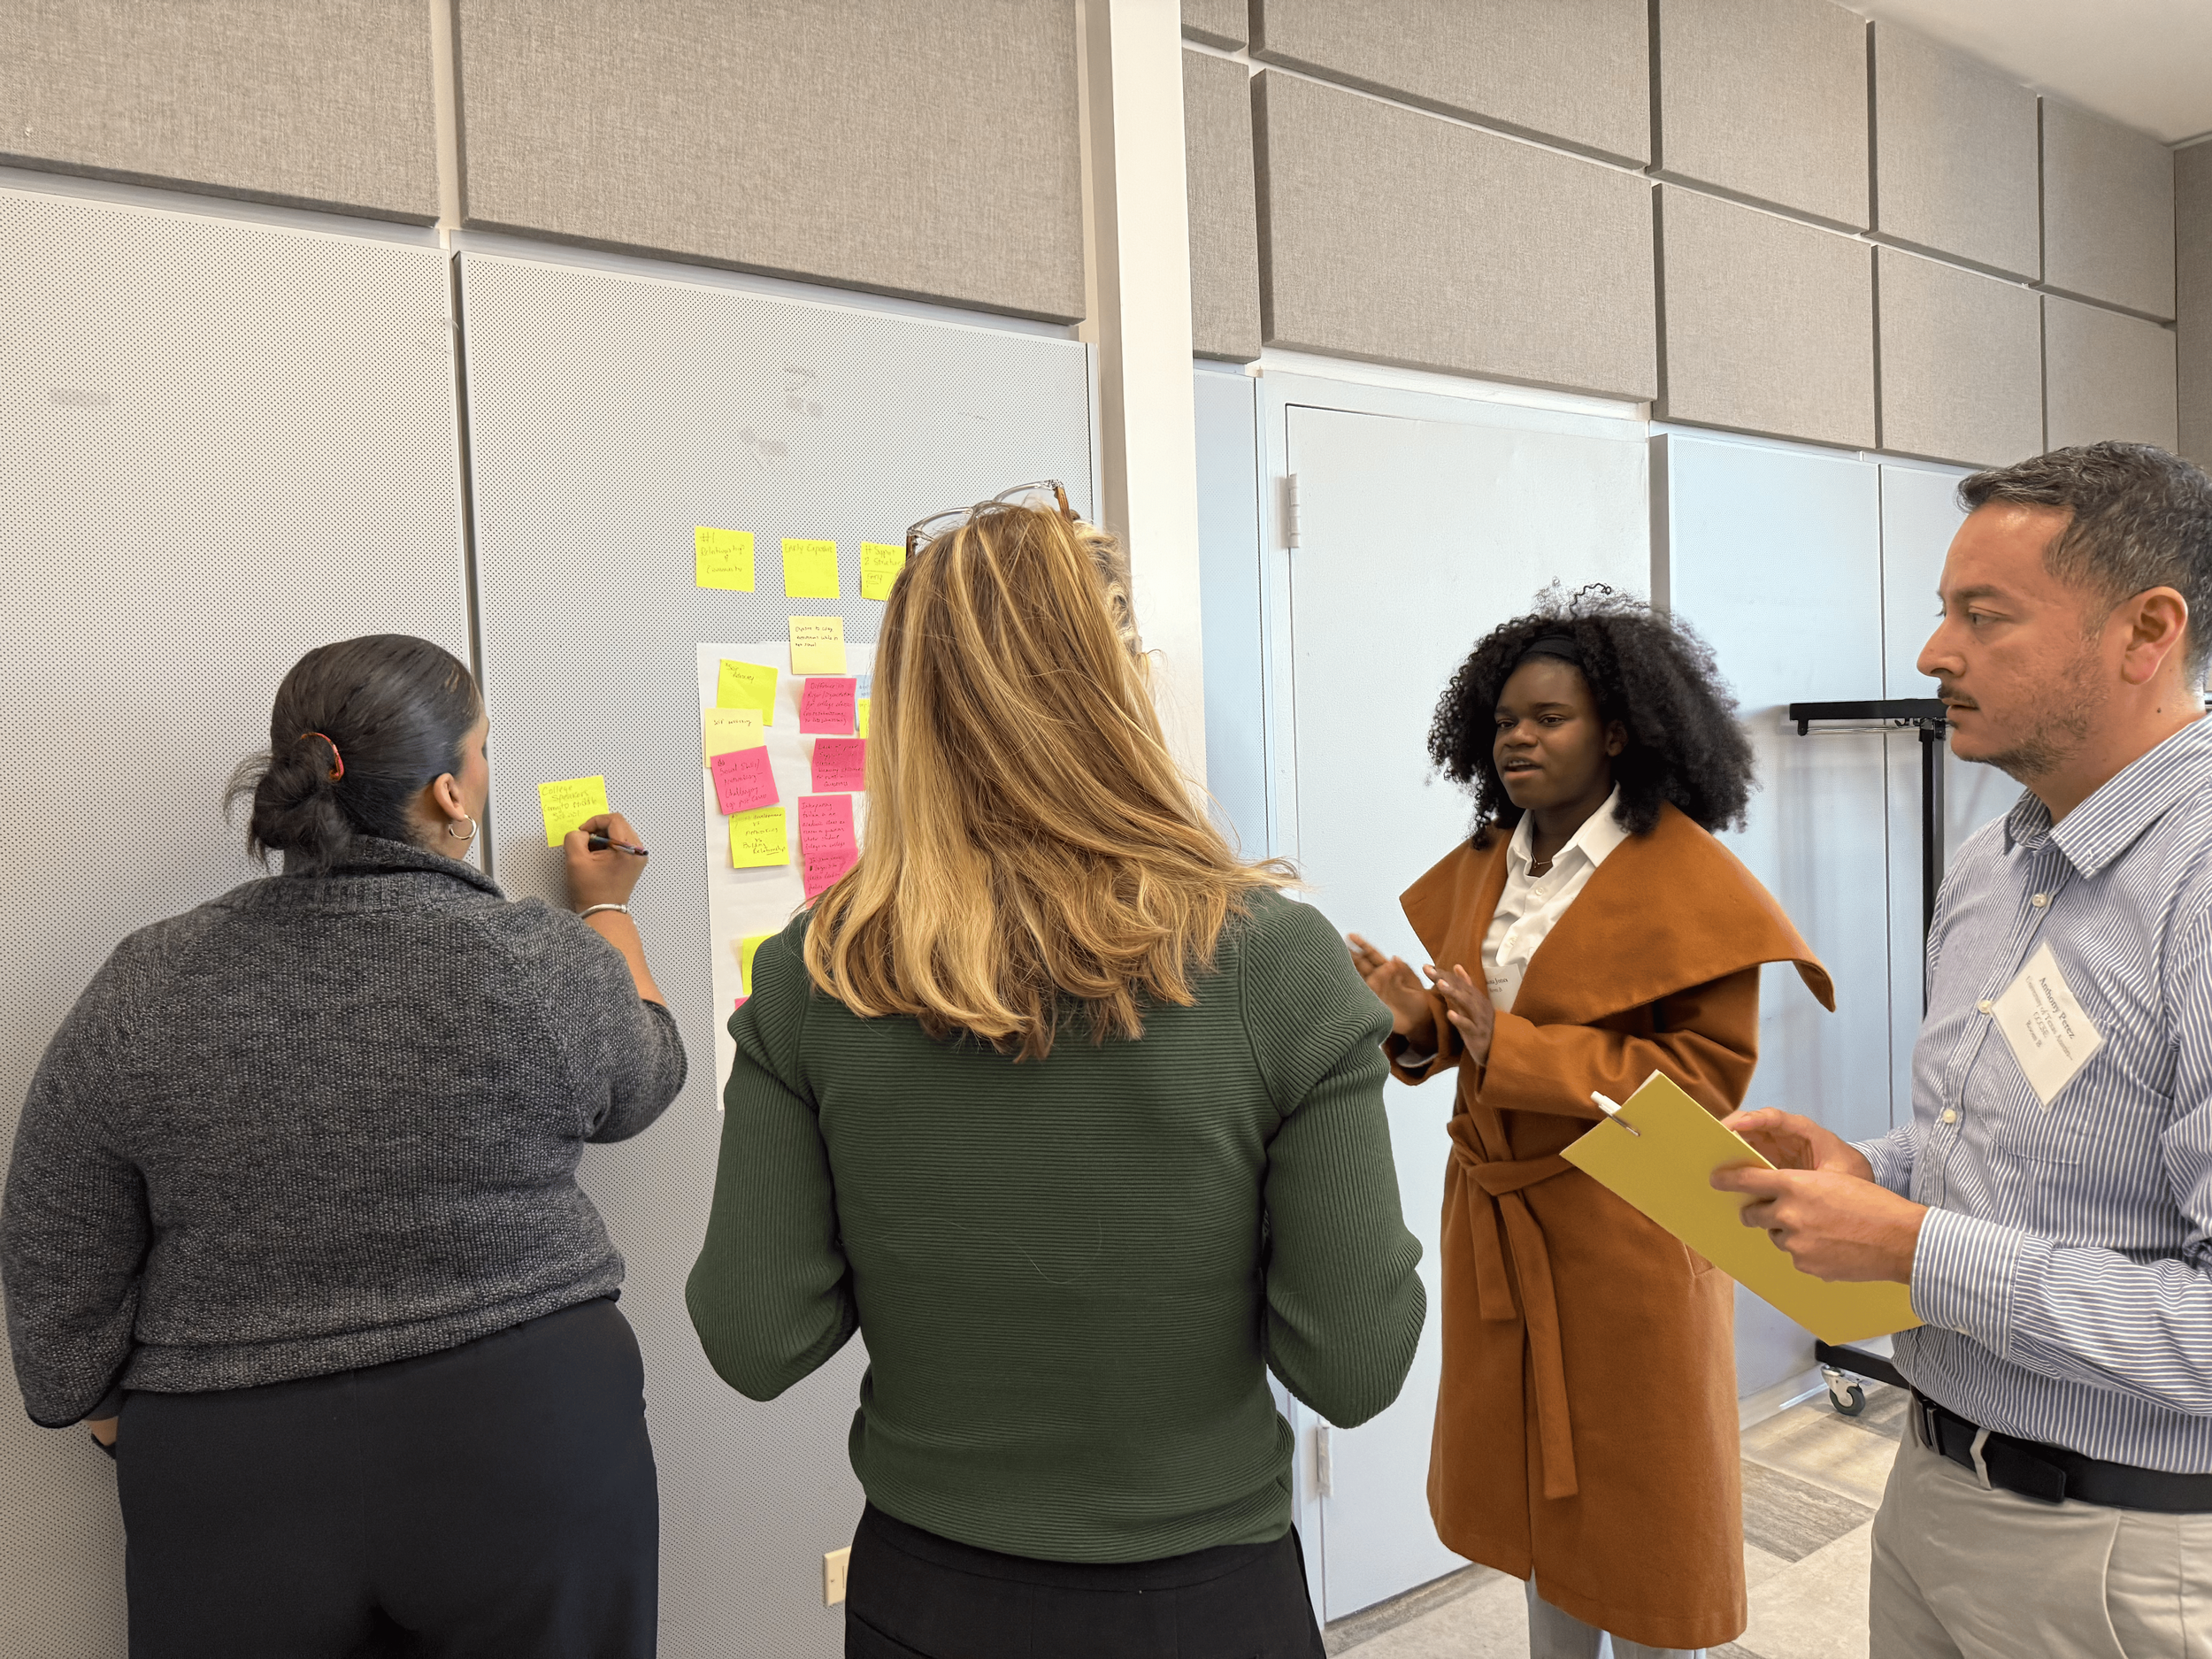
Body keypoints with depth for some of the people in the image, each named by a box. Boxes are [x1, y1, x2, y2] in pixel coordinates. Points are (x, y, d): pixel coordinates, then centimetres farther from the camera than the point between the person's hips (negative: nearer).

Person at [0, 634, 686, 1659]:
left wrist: (120, 1417, 17)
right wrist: (607, 913, 21)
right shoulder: (550, 964, -14)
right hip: (527, 1453, -1)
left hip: (239, 1485, 2)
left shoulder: (142, 992, -7)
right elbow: (637, 1086, 8)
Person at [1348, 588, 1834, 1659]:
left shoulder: (1683, 873, -13)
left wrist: (1514, 1050, -23)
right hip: (1494, 1211, 6)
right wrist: (1414, 1020, -12)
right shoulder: (1482, 865, 6)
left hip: (1620, 1228, -5)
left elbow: (1711, 1070, -17)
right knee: (1530, 1470, 18)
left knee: (1635, 1484, 10)